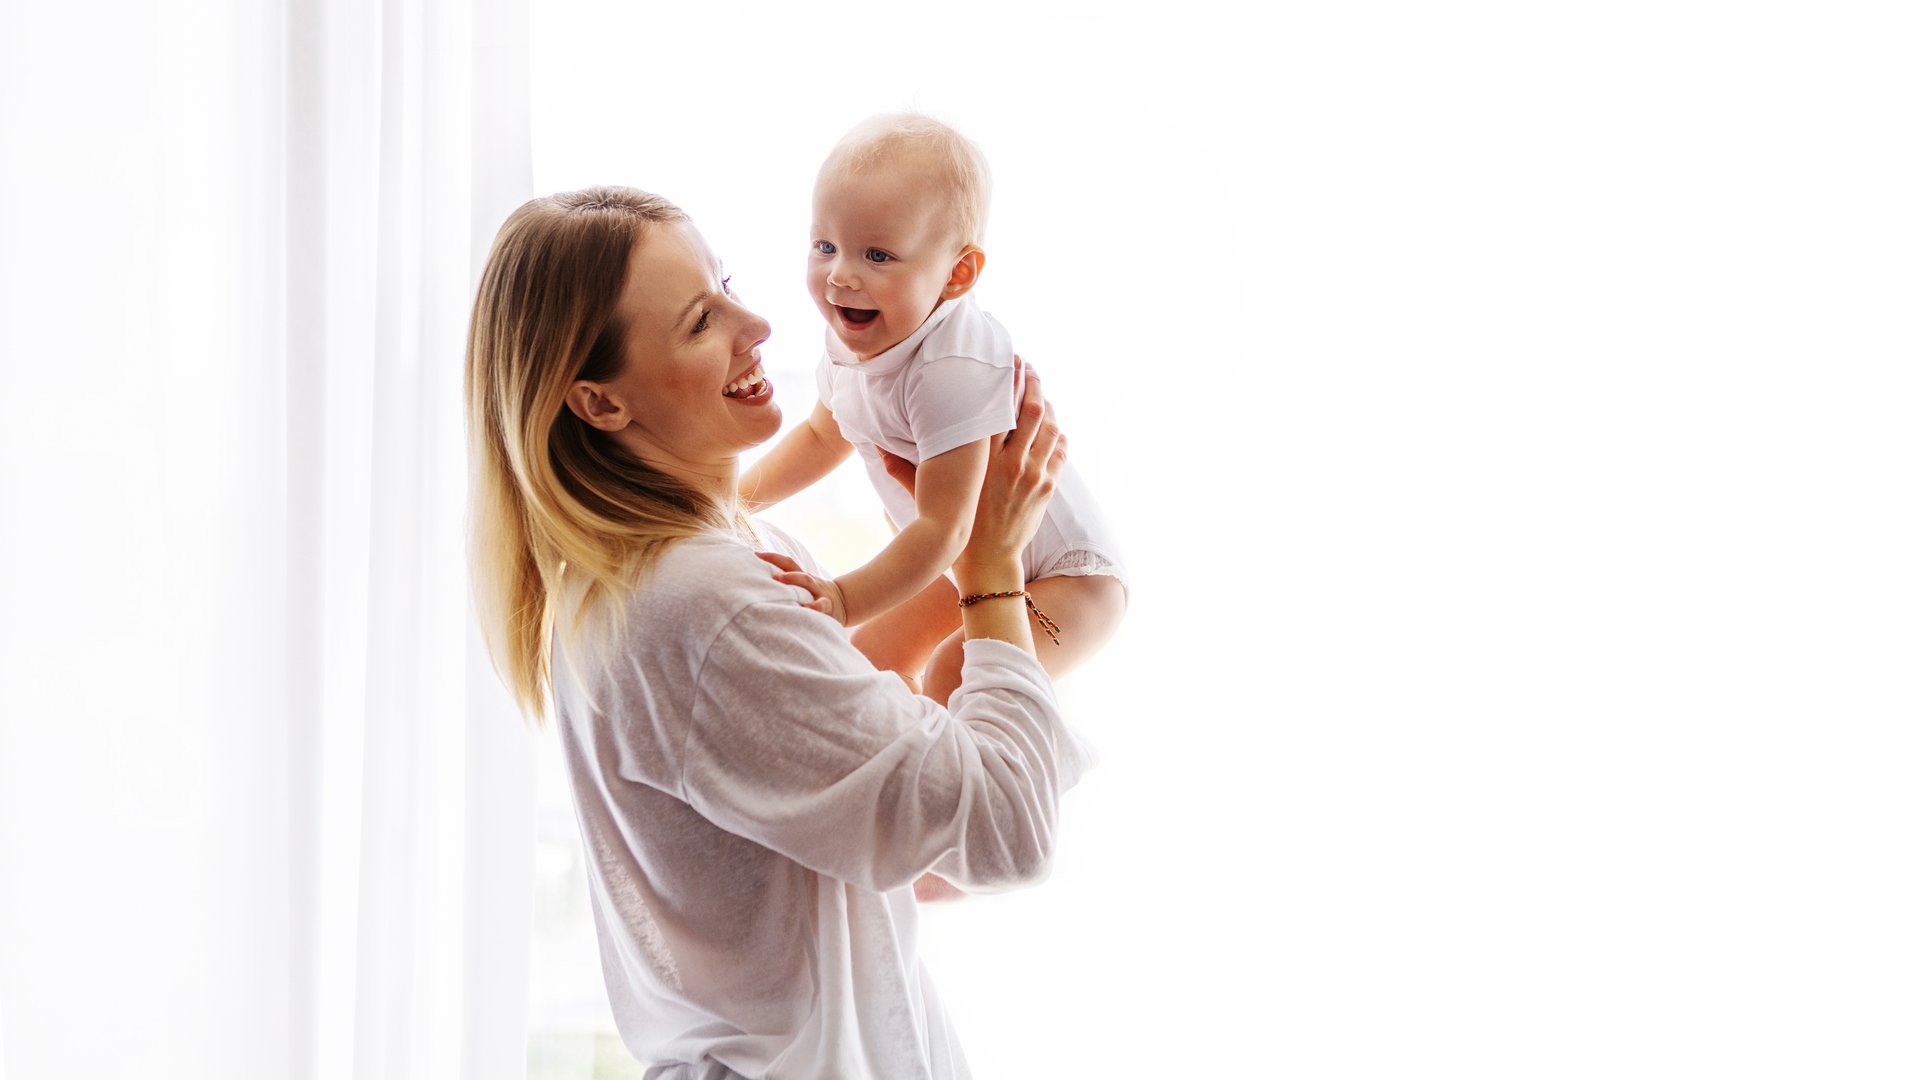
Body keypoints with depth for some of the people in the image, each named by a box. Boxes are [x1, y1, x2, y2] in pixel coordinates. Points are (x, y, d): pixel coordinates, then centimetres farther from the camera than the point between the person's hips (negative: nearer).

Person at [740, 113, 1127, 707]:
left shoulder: (953, 368, -35)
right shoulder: (855, 338, -8)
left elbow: (944, 526, -38)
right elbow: (824, 434, 14)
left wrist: (846, 598, -47)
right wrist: (743, 492, 2)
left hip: (1067, 576, -9)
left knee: (958, 673, -29)